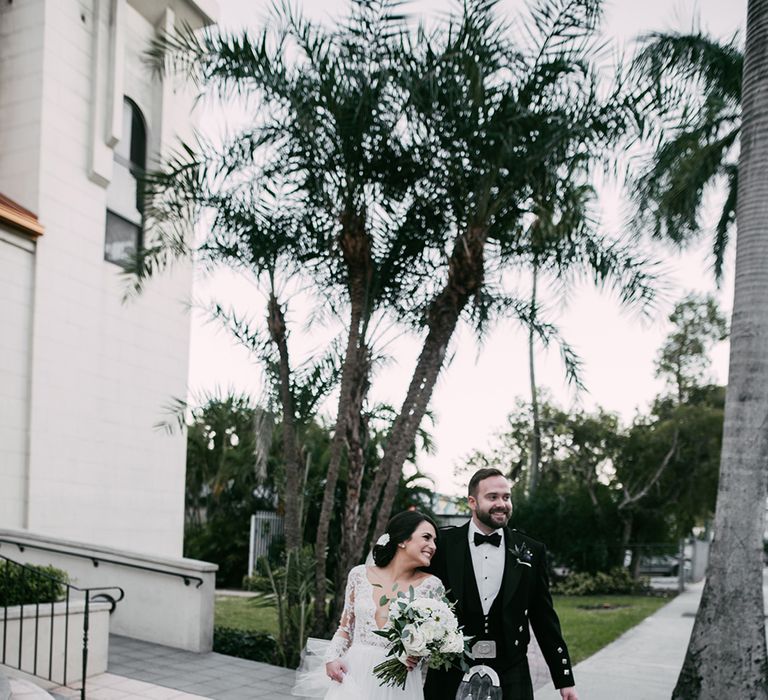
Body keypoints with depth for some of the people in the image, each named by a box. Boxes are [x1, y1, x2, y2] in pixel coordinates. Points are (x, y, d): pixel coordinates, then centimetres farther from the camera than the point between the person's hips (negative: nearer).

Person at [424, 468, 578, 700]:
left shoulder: (531, 551, 4)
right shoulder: (443, 544, -1)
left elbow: (545, 619, 7)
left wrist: (565, 680, 7)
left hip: (511, 678, 1)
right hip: (451, 677, -1)